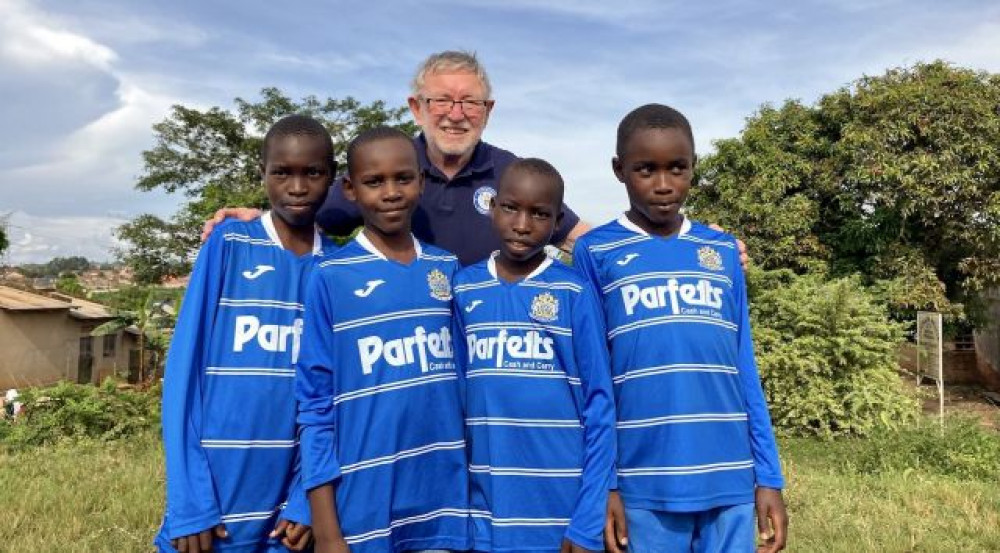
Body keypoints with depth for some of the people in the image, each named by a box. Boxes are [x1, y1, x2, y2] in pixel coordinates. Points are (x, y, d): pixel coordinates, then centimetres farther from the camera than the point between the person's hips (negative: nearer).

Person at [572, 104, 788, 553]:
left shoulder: (724, 252, 8)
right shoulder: (595, 253, -1)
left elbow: (744, 370, 10)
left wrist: (768, 476, 6)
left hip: (731, 482, 3)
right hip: (643, 487, -3)